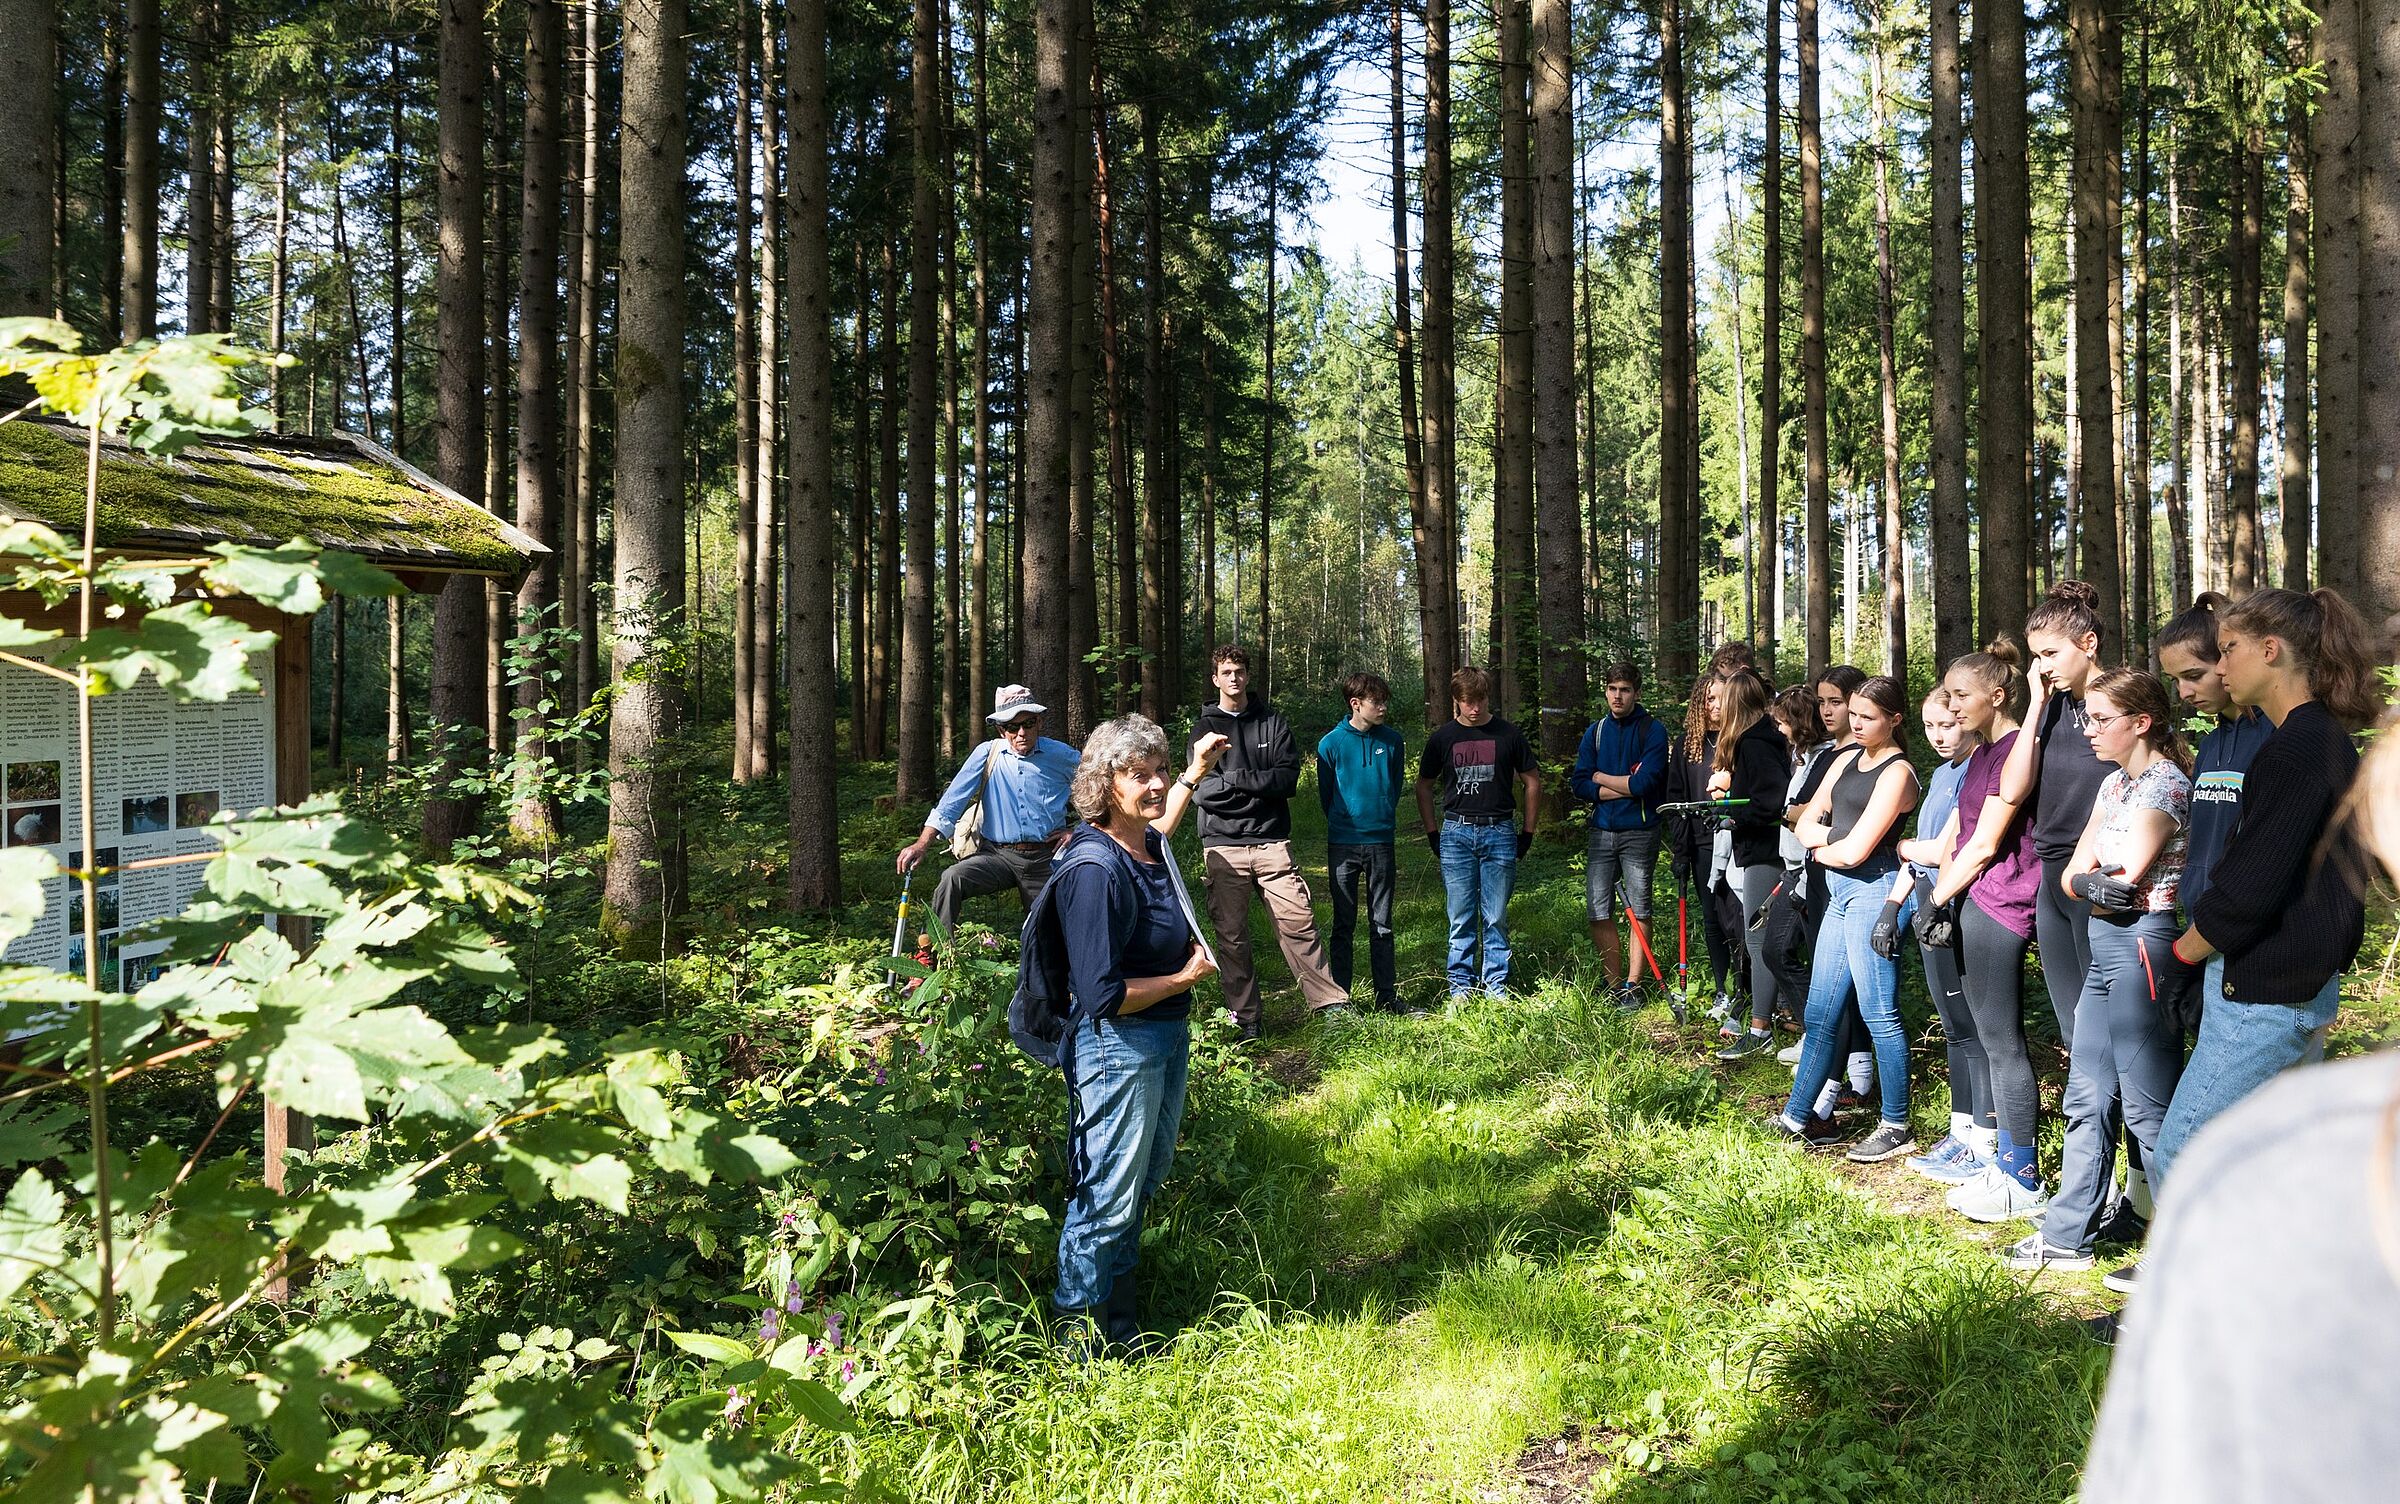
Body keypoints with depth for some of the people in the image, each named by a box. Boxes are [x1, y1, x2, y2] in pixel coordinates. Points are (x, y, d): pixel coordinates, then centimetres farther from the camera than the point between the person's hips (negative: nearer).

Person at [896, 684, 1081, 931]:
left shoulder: (1062, 756, 0)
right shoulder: (987, 754, 1)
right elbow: (953, 799, -4)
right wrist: (923, 843, -14)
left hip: (1046, 860, 0)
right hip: (999, 854, 0)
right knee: (952, 879, -26)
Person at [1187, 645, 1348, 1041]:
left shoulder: (1273, 722, 10)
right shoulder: (1204, 729, 7)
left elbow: (1288, 778, -3)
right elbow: (1201, 790, -5)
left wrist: (1233, 778, -10)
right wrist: (1260, 787, -9)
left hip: (1271, 841, 0)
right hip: (1223, 844, 0)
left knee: (1298, 922, -5)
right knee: (1231, 934, 3)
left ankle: (1330, 1002, 3)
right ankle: (1245, 1018, 12)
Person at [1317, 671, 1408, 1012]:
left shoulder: (1392, 741, 3)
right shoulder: (1331, 744, -4)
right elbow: (1326, 793, 7)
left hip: (1381, 842, 2)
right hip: (1342, 844, -2)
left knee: (1381, 923, 8)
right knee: (1344, 924, 5)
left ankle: (1387, 996, 15)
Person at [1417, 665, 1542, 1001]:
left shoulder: (1508, 735, 3)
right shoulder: (1443, 738, 5)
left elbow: (1532, 782, 11)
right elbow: (1424, 786, 14)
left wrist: (1528, 833, 8)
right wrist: (1432, 833, 7)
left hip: (1499, 832, 0)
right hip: (1456, 832, 1)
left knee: (1496, 918, 4)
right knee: (1461, 919, 3)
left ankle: (1496, 987, 12)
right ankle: (1460, 986, 10)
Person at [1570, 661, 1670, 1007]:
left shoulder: (1652, 731, -4)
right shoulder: (1595, 732, 9)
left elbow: (1646, 783, -17)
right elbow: (1579, 785, 1)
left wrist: (1601, 777, -5)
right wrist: (1626, 786, -9)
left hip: (1639, 832, -4)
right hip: (1601, 832, 4)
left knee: (1638, 909, 3)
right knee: (1598, 910, 1)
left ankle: (1632, 984, 11)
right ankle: (1612, 983, 11)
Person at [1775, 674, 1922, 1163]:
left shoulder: (1897, 772, -11)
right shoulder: (1848, 758, 14)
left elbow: (1855, 849, -17)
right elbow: (1806, 822, 13)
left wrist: (1822, 847, 3)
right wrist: (1829, 839, -8)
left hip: (1871, 892, -9)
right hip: (1839, 892, 9)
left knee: (1879, 1014, -2)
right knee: (1820, 1012, 13)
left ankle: (1897, 1128, 8)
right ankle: (1796, 1115, 21)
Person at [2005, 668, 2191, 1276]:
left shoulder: (2166, 782, -11)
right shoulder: (2114, 785, 15)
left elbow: (2121, 879, -17)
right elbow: (2072, 873, 11)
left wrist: (2087, 877, 1)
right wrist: (2091, 884, -9)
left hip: (2141, 944, -9)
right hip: (2104, 947, 9)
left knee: (2148, 1107, -2)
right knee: (2087, 1099, 11)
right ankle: (2067, 1236, 18)